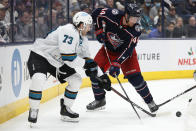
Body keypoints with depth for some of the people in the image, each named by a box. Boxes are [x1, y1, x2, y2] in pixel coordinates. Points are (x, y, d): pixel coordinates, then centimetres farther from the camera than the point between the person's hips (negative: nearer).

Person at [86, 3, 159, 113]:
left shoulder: (135, 30, -28)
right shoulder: (113, 15, -27)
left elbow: (127, 50, -30)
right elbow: (96, 13, -8)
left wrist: (117, 64, -38)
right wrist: (99, 31, -13)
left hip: (125, 52, -2)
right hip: (108, 48, 2)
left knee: (135, 77, -14)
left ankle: (150, 101, 4)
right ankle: (99, 100, 16)